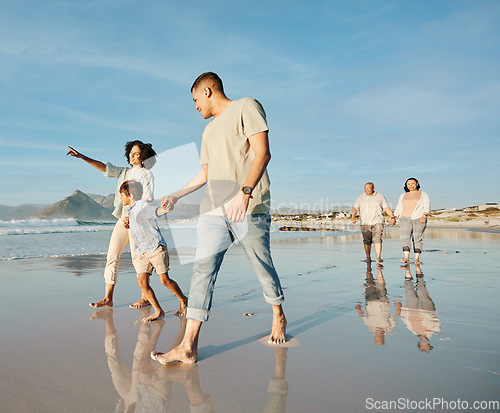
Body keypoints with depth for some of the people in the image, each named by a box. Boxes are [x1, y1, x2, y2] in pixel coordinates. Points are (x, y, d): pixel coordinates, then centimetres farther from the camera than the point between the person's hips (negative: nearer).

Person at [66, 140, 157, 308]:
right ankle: (108, 299, 4)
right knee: (112, 256, 0)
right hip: (123, 219, 6)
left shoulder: (146, 174, -1)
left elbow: (147, 200, -9)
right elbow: (104, 167, 10)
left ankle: (145, 298, 8)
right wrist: (82, 157, 0)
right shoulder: (124, 172, 18)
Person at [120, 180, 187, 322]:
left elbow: (156, 212, -30)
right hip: (141, 252, 8)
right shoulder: (131, 210, 20)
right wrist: (129, 224, 21)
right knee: (142, 281, -7)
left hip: (156, 248, -8)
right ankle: (158, 311, 3)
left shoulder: (142, 206, -8)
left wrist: (164, 209, -51)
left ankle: (183, 300, 19)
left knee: (164, 279, -6)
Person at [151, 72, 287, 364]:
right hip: (213, 210, 7)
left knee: (262, 266, 5)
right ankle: (188, 347, -4)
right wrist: (176, 196, 29)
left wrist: (244, 192, -22)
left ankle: (279, 317, 32)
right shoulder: (209, 131, 26)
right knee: (203, 271, -4)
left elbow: (262, 153, -10)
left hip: (249, 207, -6)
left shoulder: (246, 107, 3)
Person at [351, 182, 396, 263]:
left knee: (377, 239, -13)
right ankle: (368, 257, 14)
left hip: (377, 222, -1)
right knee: (367, 241, 2)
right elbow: (355, 208, 0)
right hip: (365, 223, 1)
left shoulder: (380, 197, 7)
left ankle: (378, 257, -11)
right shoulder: (360, 198, 9)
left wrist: (392, 217, -6)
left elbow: (387, 208, 5)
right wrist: (353, 216, -18)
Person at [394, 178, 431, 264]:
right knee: (405, 237, -15)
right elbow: (398, 209, 22)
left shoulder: (423, 194, 10)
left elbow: (427, 206, -2)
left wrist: (424, 215, -18)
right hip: (405, 218, 2)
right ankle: (406, 258, -22)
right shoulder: (403, 196, 19)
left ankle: (417, 259, 1)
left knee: (417, 238, -5)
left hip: (419, 219, -1)